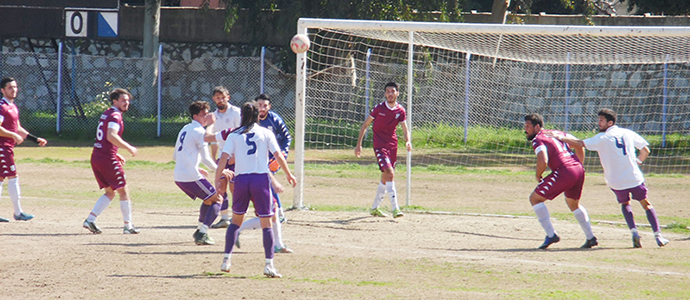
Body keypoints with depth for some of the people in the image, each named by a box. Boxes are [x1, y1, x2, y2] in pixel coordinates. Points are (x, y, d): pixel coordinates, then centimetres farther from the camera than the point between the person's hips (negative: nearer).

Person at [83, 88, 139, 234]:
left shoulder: (105, 114, 19)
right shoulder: (115, 116, -11)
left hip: (96, 157, 9)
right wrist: (128, 147, -21)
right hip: (107, 159, -9)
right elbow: (111, 136, -27)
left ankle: (90, 219, 5)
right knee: (124, 191, 3)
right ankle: (128, 226, 8)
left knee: (110, 192, 16)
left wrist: (116, 154, 25)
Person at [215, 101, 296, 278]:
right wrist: (289, 175, 11)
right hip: (261, 178, -1)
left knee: (236, 220, 18)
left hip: (241, 179, 1)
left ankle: (226, 259, 13)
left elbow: (224, 158, -1)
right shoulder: (265, 133, 6)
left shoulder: (234, 136, 8)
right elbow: (278, 156, 1)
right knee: (266, 223, 1)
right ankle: (269, 264, -8)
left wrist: (217, 179, 1)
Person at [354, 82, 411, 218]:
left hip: (392, 145, 5)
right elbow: (365, 125, 0)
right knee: (390, 173, -20)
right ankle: (395, 209, -24)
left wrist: (407, 141, -19)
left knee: (385, 178, 13)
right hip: (379, 145, -5)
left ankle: (374, 208, 29)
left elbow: (405, 129, 2)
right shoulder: (378, 108, -8)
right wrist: (359, 144, -2)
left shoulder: (400, 111, 2)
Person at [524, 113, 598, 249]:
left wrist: (538, 176, 1)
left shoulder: (538, 140, -2)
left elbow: (543, 162, -18)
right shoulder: (558, 133, 23)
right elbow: (580, 146, 25)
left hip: (564, 172, -8)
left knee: (535, 198, 2)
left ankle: (551, 235, -6)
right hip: (579, 170, 8)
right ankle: (591, 238, 30)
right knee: (573, 203, 31)